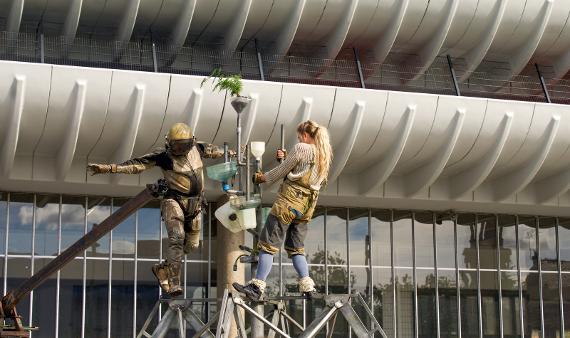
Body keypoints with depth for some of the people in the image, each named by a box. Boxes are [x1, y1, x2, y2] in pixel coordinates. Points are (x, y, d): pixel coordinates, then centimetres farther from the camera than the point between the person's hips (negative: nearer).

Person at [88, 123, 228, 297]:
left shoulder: (197, 148, 2)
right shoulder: (163, 155, -11)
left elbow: (212, 150, 24)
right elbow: (137, 164, -17)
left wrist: (228, 153, 42)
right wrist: (109, 168, -28)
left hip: (195, 204, 6)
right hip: (174, 200, -6)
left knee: (191, 244, 9)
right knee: (176, 237, -24)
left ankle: (161, 268, 29)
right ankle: (174, 283, -26)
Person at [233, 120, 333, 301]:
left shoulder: (301, 149, -9)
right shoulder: (325, 154, 13)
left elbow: (281, 171, -2)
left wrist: (262, 177, 13)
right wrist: (286, 158, 15)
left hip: (289, 201, -7)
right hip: (307, 206, 8)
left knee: (268, 244, -5)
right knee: (296, 248, 16)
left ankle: (257, 287, -9)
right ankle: (307, 286, 7)